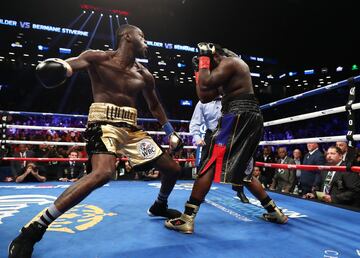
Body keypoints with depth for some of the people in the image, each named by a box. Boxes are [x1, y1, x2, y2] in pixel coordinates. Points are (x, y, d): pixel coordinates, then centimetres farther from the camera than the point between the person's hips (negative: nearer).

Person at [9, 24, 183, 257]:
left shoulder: (144, 75, 12)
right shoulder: (99, 58, -1)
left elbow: (155, 106, 23)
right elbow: (69, 65, -17)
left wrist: (171, 132, 22)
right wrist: (56, 64, -42)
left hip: (131, 129, 6)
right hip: (104, 123, -6)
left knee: (173, 169, 7)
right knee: (103, 173, -35)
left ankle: (159, 206, 38)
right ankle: (34, 229, -17)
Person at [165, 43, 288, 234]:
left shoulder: (229, 61, -1)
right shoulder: (230, 69, 28)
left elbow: (205, 85, -14)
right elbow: (204, 97, 23)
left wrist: (204, 62, 2)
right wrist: (200, 70, 20)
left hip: (239, 116, -10)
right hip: (252, 118, 10)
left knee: (211, 164, -12)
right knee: (243, 171, 18)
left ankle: (187, 219, -11)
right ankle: (274, 211, 26)